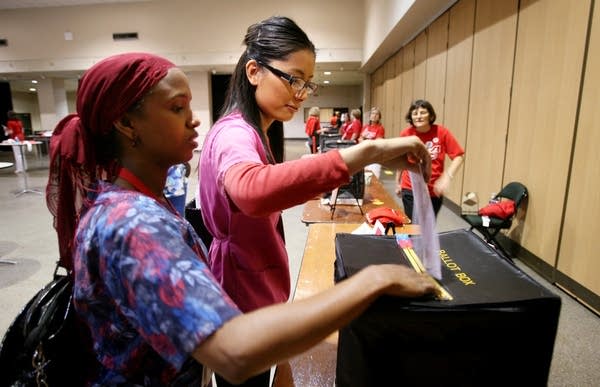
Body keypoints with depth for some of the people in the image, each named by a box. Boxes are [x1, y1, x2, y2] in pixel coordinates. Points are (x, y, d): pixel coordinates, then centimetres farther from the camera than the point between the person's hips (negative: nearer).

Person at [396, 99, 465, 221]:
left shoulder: (442, 132, -9)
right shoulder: (406, 134, -7)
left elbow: (459, 156, -6)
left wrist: (447, 177, -20)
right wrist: (398, 183, 14)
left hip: (434, 190, 0)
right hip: (410, 190, 0)